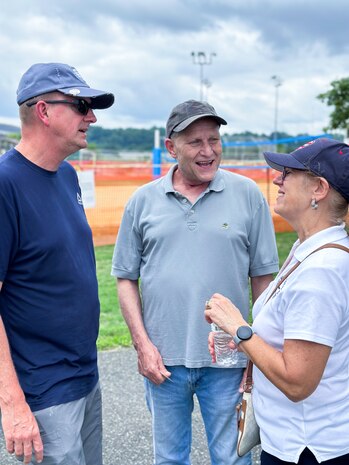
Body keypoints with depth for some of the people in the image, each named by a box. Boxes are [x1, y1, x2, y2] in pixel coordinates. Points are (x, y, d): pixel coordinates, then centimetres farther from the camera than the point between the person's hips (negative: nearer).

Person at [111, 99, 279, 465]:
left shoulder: (248, 194, -3)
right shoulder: (143, 200, 0)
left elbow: (263, 276, 0)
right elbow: (126, 278, 4)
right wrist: (142, 344, -4)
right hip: (162, 359, 2)